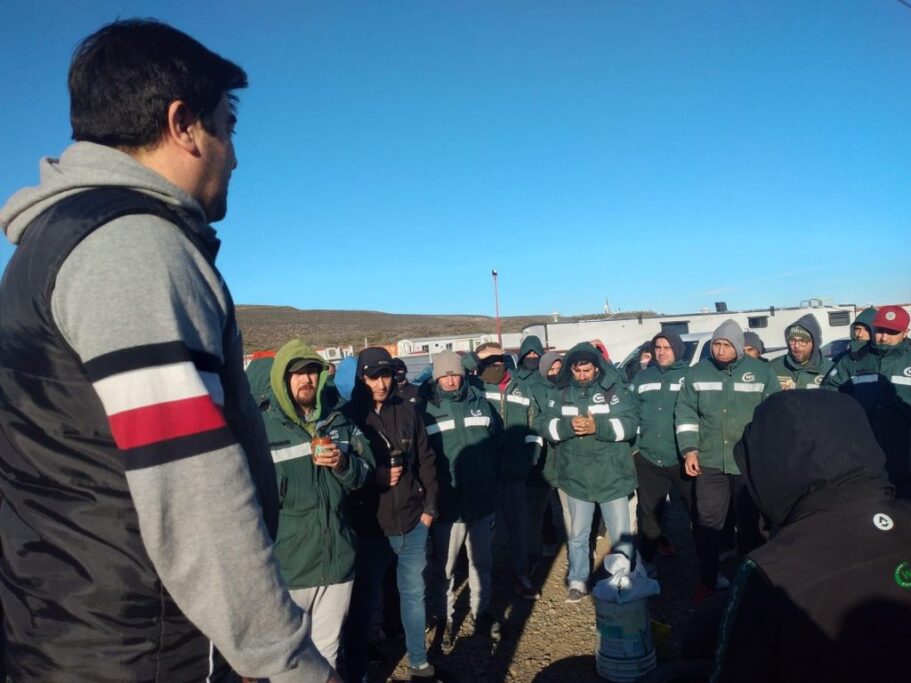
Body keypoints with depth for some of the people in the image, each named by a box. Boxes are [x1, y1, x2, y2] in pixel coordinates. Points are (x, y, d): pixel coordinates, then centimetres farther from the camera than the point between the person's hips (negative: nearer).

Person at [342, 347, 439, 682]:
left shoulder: (407, 411, 0)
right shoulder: (348, 416, -10)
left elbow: (426, 461, 7)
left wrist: (429, 507, 4)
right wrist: (378, 478, -18)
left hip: (412, 522, 3)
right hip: (369, 527, -3)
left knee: (413, 593, 19)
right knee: (364, 602, 12)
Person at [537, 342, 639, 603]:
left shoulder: (613, 389, -6)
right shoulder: (561, 393, 1)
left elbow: (630, 423, -14)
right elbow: (544, 425, -6)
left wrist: (598, 426, -28)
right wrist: (567, 425, -25)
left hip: (612, 476, -2)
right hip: (577, 477, 2)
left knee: (621, 535, 10)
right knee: (577, 535, 16)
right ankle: (577, 581, 32)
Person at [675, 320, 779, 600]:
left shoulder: (762, 372, -3)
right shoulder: (698, 372, 1)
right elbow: (685, 412, 1)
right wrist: (689, 449, -5)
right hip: (710, 462, 1)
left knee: (749, 521, 14)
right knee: (708, 521, 7)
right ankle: (708, 579, 23)